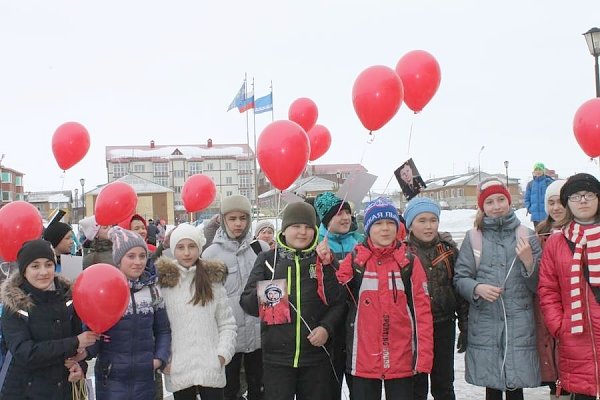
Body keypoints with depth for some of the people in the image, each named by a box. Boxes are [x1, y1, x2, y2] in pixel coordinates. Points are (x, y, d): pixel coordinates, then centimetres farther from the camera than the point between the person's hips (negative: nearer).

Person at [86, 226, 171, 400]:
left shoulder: (152, 289, 4)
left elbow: (163, 330, 12)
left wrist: (161, 358, -2)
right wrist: (85, 352, -23)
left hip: (145, 378, 3)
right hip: (112, 379, -3)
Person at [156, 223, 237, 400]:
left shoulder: (213, 279, 5)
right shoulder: (163, 281, 0)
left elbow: (227, 323, 6)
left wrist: (222, 354, -4)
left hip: (211, 368, 1)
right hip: (178, 369, -1)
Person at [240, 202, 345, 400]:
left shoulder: (323, 259, 6)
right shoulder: (268, 259, 4)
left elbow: (338, 302, 6)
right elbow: (247, 302, 1)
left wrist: (326, 327, -12)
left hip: (316, 356, 1)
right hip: (277, 356, -1)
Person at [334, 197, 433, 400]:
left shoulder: (409, 262, 1)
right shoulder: (354, 260, 1)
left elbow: (422, 311, 0)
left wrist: (424, 356, -5)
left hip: (402, 360, 0)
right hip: (363, 359, 0)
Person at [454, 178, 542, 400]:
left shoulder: (525, 235, 4)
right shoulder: (473, 238, 3)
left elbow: (538, 285, 6)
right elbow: (460, 278, 5)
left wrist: (528, 262, -12)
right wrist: (477, 288, -15)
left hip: (519, 324, 0)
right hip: (484, 325, 0)